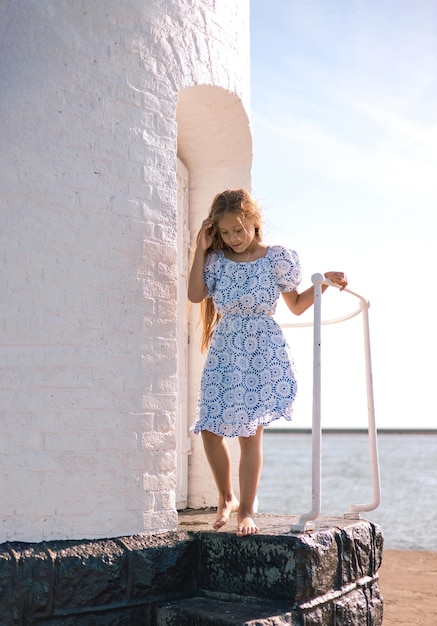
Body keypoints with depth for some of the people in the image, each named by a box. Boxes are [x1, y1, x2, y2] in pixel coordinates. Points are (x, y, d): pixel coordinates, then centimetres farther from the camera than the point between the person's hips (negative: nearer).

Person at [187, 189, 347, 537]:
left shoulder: (277, 259, -1)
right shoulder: (217, 260, 5)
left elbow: (297, 306, 7)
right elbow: (195, 294, -9)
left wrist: (324, 283, -6)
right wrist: (201, 249, -6)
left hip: (263, 354, -3)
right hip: (224, 353, 3)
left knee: (250, 432, -4)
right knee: (210, 429, -1)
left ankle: (246, 512, 8)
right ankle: (227, 499, 22)